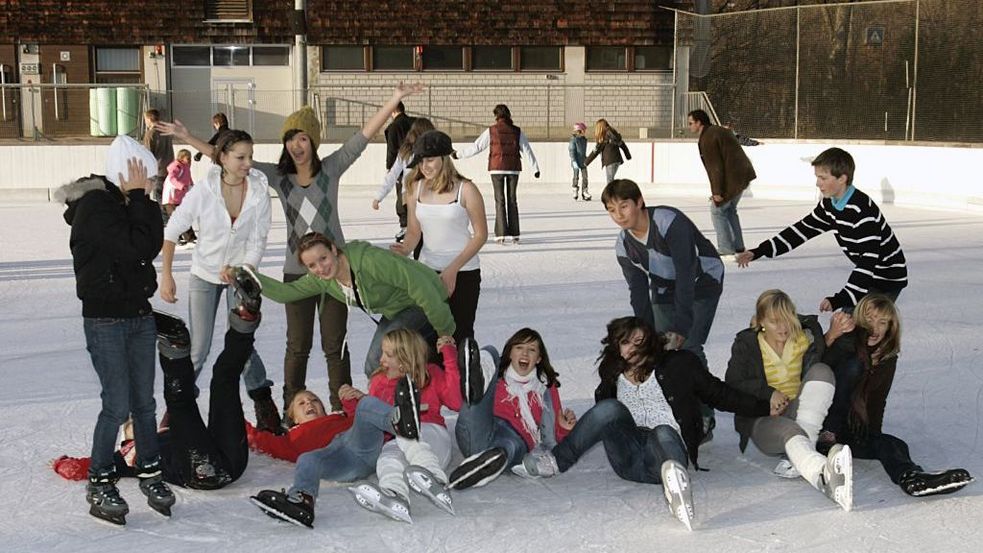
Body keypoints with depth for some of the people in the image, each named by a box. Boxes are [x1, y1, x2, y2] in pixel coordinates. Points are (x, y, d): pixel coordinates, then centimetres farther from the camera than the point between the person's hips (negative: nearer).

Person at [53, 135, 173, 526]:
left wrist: (144, 200, -8)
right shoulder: (95, 205, -16)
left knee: (144, 401, 11)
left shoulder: (126, 203, 8)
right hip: (105, 320, -7)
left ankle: (150, 474, 23)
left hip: (140, 315, 7)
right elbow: (135, 247, -25)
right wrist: (138, 198, -18)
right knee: (118, 404, -6)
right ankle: (99, 485, 8)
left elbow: (153, 246, -2)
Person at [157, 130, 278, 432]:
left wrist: (239, 271, -21)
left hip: (240, 273, 0)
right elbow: (171, 231, -10)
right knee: (197, 349, -3)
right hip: (204, 274, 0)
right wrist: (166, 275, -14)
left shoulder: (259, 192, -15)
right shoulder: (204, 190, -19)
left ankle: (264, 405, 11)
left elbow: (257, 242, -8)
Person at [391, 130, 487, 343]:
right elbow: (414, 232, 10)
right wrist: (405, 249, -14)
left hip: (463, 274, -4)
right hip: (426, 270, 4)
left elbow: (480, 235, -6)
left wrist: (453, 269, -13)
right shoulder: (415, 188, 3)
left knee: (459, 335, -1)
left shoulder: (465, 189, -9)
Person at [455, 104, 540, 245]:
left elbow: (476, 147, -1)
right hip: (513, 168, 2)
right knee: (512, 200, 10)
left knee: (500, 200, 2)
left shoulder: (491, 130, -4)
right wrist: (535, 168, 7)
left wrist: (459, 154, 10)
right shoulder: (517, 131, 2)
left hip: (497, 168, -2)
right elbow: (527, 150, 2)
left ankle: (501, 235, -4)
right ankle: (514, 235, 11)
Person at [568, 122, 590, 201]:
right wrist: (574, 162, -22)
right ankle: (575, 191, 17)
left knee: (585, 177, 1)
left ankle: (584, 193, 4)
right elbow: (572, 151, -15)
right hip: (576, 162, -6)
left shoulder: (584, 139, 9)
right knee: (576, 176, 4)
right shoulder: (574, 139, -11)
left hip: (583, 162, 6)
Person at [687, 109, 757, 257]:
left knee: (717, 210, 1)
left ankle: (726, 249, 0)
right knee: (730, 209, 22)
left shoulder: (707, 139, -14)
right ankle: (738, 247, 25)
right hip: (743, 175, 10)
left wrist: (717, 192, -17)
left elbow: (715, 167, -19)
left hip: (732, 178, -10)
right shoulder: (719, 131, 18)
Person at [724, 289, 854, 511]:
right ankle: (826, 477, -75)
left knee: (821, 370, -22)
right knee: (789, 431, -38)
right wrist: (767, 392, -9)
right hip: (764, 420, -3)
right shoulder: (746, 344, 2)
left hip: (798, 412, 3)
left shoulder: (805, 337, 7)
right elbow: (732, 384, 1)